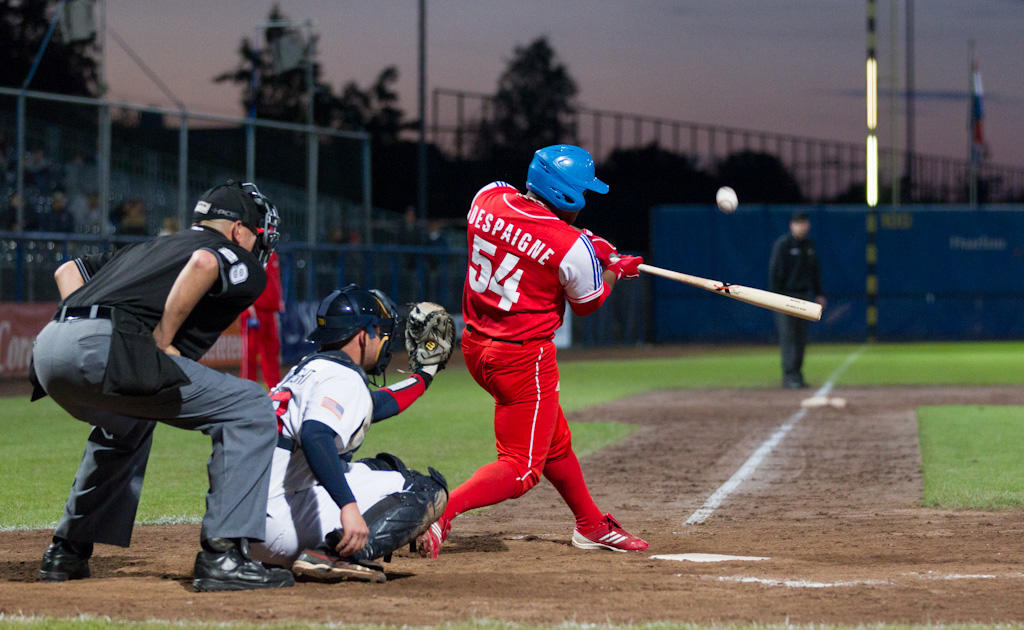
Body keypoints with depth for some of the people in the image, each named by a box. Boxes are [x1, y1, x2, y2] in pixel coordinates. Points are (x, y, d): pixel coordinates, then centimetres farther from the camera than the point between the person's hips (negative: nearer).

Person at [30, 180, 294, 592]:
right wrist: (161, 340, -5)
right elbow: (203, 263, -11)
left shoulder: (145, 249, 35)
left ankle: (68, 550, 36)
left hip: (46, 347, 8)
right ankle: (223, 555, -9)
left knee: (127, 425, 38)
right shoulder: (243, 265, 12)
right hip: (105, 349, -8)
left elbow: (68, 270, 36)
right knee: (250, 411, -1)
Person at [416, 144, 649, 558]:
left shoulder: (489, 198, -5)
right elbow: (587, 304, -2)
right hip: (523, 358, -8)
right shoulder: (573, 248, -22)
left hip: (475, 345, 8)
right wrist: (616, 271, 17)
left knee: (555, 441, 24)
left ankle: (591, 526, 39)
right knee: (521, 468, -1)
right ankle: (439, 511, -20)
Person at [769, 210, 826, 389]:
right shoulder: (782, 244, -9)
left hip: (803, 294, 7)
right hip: (785, 295, -7)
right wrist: (776, 296, -17)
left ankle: (797, 373, 14)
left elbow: (814, 270, 20)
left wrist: (818, 294, 15)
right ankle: (789, 376, -10)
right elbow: (774, 271, -11)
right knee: (788, 336, -9)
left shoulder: (809, 244, 12)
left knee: (801, 338, 7)